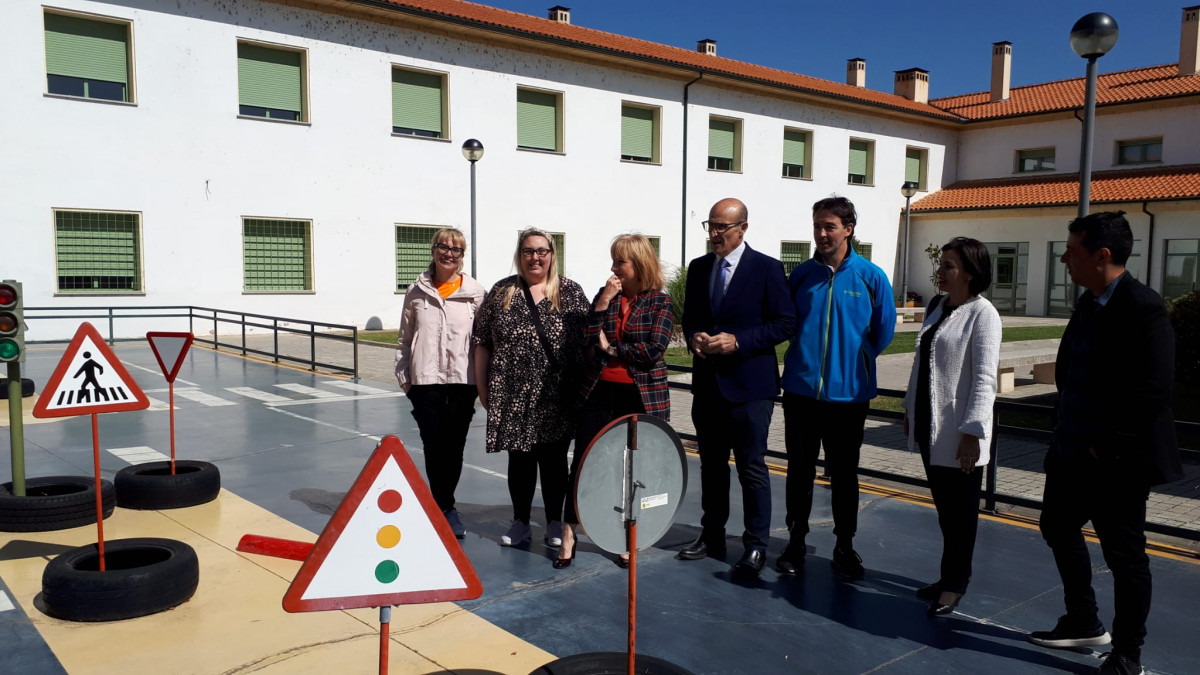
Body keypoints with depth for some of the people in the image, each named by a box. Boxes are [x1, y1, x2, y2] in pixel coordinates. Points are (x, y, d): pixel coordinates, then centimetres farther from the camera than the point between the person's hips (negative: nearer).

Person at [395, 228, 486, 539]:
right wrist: (404, 378, 6)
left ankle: (445, 505, 27)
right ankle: (444, 507, 20)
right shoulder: (417, 291, 4)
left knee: (454, 448, 8)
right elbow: (404, 339, 9)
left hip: (462, 381, 0)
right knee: (433, 447, 4)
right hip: (425, 381, 1)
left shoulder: (475, 292, 0)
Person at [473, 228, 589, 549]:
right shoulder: (501, 292, 5)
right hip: (514, 395, 1)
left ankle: (554, 523, 23)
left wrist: (583, 386, -4)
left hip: (557, 397, -1)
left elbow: (588, 339, 0)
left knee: (554, 458, 8)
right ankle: (520, 522, 25)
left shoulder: (571, 292, 1)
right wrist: (482, 387, 3)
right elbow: (483, 342, 6)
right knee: (519, 458, 11)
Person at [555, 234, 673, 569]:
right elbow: (588, 341, -4)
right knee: (582, 462, 3)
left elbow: (653, 350, -13)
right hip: (599, 393, 3)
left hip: (641, 397, -2)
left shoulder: (660, 301, -1)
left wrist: (611, 349, -7)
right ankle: (569, 535, 17)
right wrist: (603, 301, -10)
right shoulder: (606, 294, 8)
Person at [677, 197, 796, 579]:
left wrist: (738, 342, -18)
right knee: (711, 464, 15)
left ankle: (756, 547, 12)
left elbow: (785, 324, -8)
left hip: (749, 385, -5)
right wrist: (694, 338, -6)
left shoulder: (766, 269, -6)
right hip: (707, 383, 6)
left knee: (752, 468, 0)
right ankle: (712, 536, 28)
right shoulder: (699, 268, 10)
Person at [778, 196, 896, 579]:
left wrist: (852, 361, 10)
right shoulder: (801, 274, 2)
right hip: (801, 389, 2)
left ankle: (845, 547, 24)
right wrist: (805, 357, 11)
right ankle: (796, 542, 22)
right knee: (800, 471, 9)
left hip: (848, 393, -1)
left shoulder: (871, 277, -4)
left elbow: (883, 332, 5)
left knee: (844, 473, 10)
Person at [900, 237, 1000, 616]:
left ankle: (954, 582, 20)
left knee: (960, 510, 6)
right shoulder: (936, 307, 10)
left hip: (959, 431, -7)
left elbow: (984, 378, -17)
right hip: (929, 425, 7)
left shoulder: (982, 314, -13)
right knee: (943, 506, 16)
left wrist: (972, 432, -20)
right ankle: (952, 575, 29)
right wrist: (910, 408, 17)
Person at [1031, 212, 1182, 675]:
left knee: (1124, 555, 5)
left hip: (1115, 462, -9)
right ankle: (1084, 624, 40)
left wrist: (1108, 448, -18)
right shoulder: (1088, 302, 8)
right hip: (1072, 452, 10)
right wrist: (1067, 434, 9)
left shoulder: (1143, 308, -19)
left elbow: (1152, 391, -23)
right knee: (1059, 529, 21)